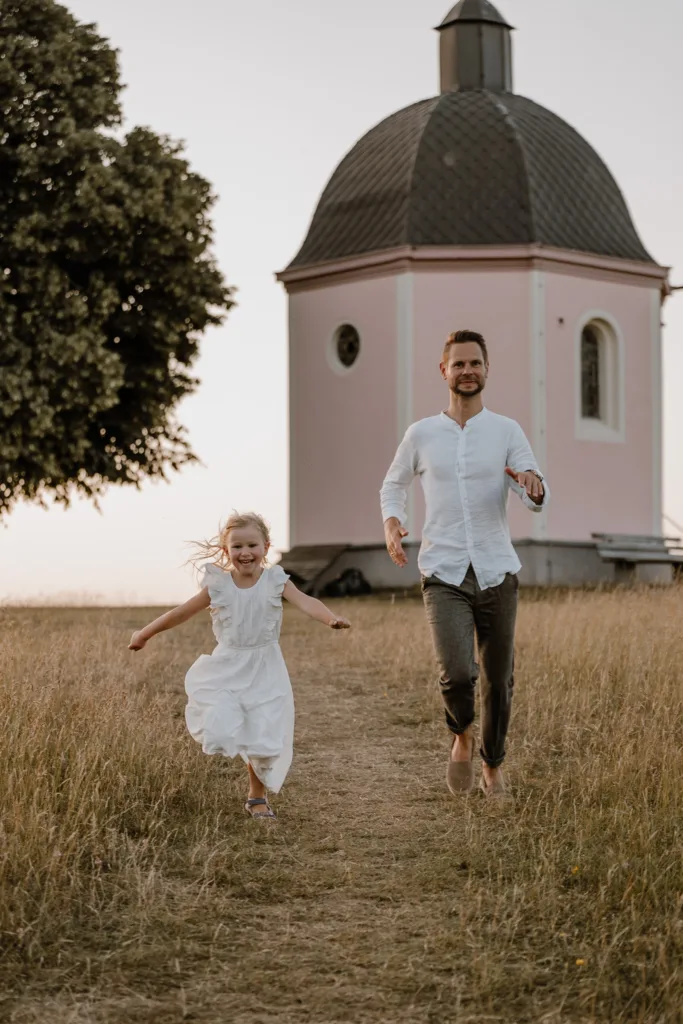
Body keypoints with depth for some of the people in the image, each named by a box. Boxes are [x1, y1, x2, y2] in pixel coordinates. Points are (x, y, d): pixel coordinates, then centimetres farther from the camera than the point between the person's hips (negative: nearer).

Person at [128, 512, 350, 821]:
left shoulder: (275, 580, -6)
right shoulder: (218, 585, -3)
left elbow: (305, 602, -21)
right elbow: (183, 612, 6)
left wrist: (331, 618, -41)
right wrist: (145, 633, 13)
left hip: (264, 671, 0)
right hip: (227, 669, 0)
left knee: (264, 737, 0)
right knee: (219, 730, -16)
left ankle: (257, 796, 20)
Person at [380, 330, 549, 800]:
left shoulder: (507, 431, 3)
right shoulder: (422, 434, 6)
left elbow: (538, 500, -5)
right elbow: (394, 484, 22)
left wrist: (532, 482, -30)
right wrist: (391, 521, 1)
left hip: (497, 572, 1)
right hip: (444, 574, -1)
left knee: (499, 679, 7)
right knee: (457, 673, -19)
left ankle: (493, 765, 30)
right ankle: (462, 736, 13)